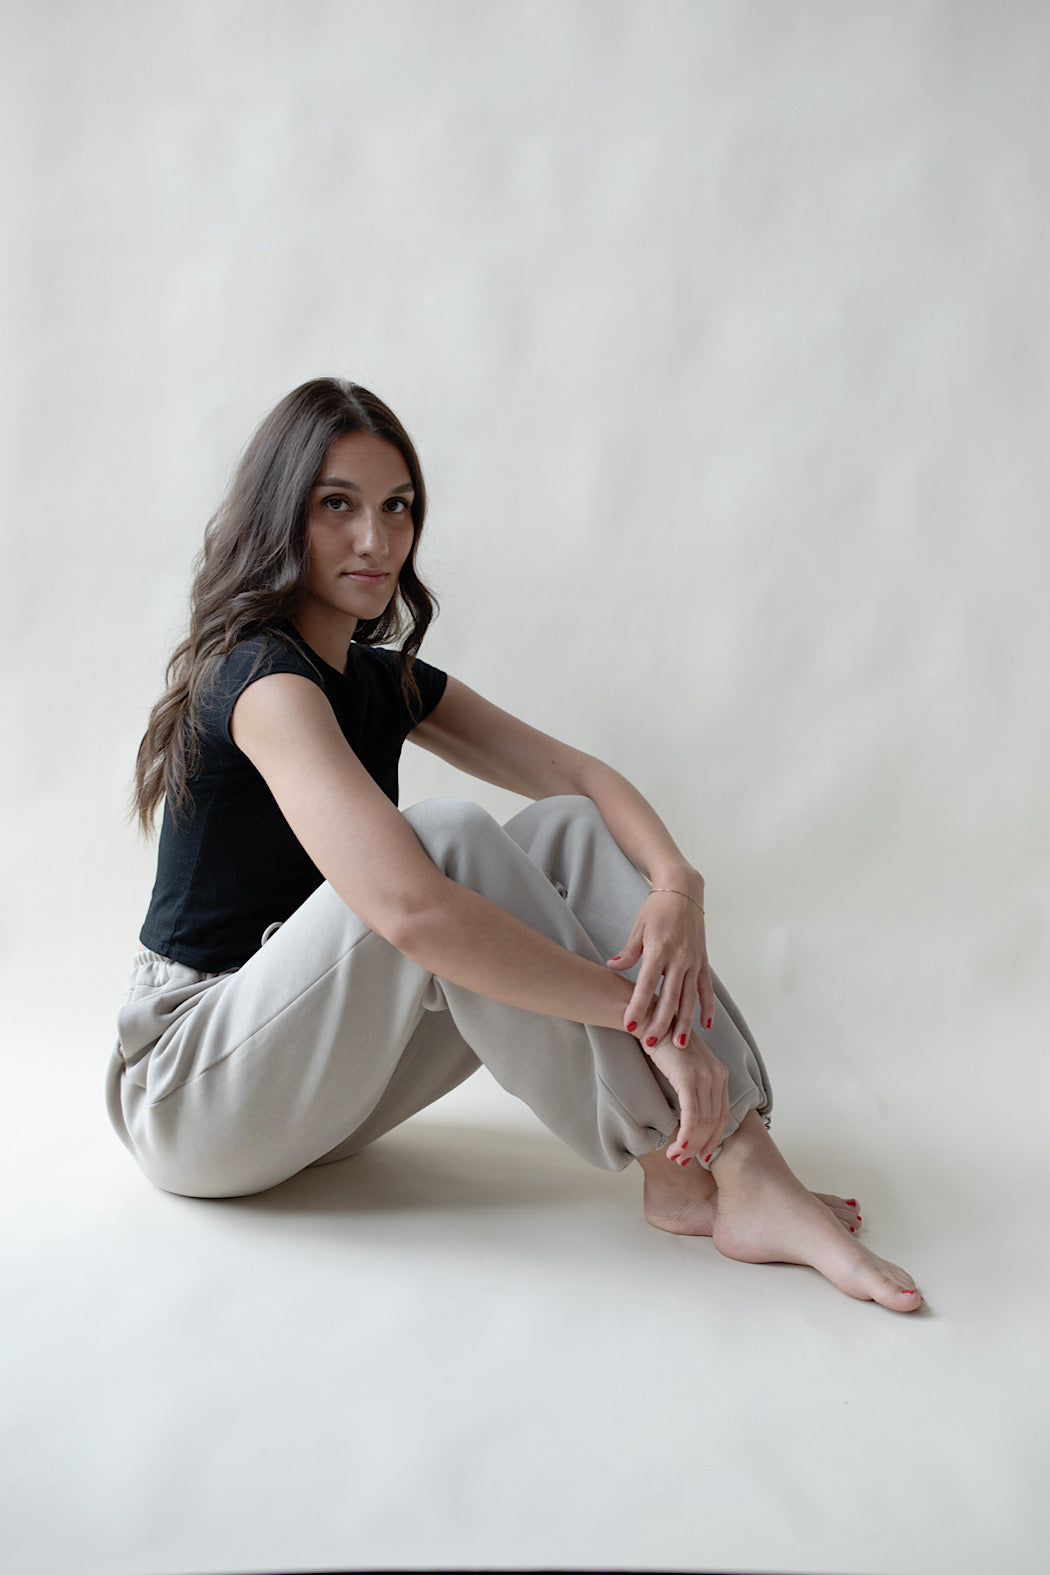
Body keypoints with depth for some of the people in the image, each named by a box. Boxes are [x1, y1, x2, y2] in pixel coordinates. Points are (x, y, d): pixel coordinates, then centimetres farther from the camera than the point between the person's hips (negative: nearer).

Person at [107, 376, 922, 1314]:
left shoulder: (386, 678, 7)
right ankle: (679, 1165, -23)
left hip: (310, 1083, 8)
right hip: (189, 1096, -7)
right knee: (449, 838, -30)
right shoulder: (261, 678, -21)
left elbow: (576, 773, -1)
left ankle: (748, 1170, -22)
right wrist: (645, 1016, -32)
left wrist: (676, 886, -22)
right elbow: (408, 910, -36)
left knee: (572, 830, -10)